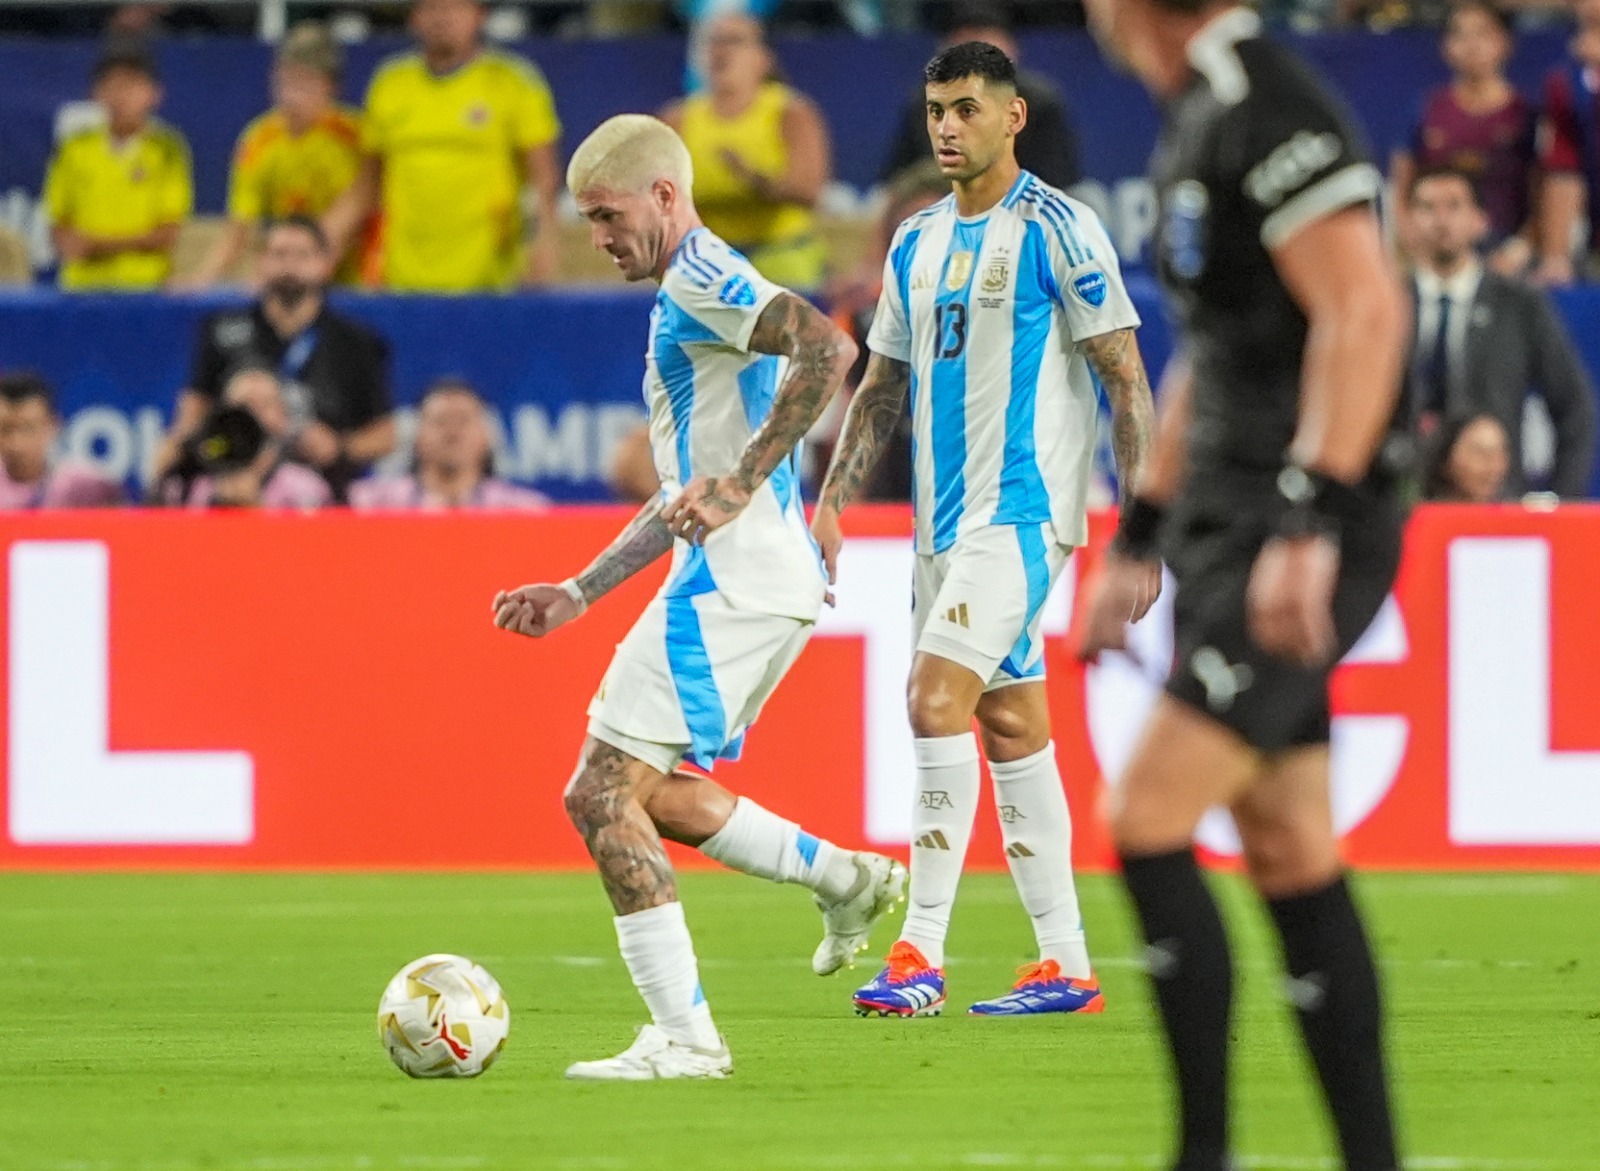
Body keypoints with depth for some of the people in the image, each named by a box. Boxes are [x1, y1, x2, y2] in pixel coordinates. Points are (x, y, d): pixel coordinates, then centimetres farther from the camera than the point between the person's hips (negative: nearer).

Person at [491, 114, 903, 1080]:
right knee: (645, 791, 22)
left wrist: (741, 486, -28)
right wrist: (578, 592, 26)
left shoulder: (703, 278, -9)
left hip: (734, 583, -10)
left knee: (604, 792, -10)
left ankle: (684, 1037, -12)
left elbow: (828, 347, -28)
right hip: (757, 579, 10)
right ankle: (847, 881, 24)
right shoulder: (689, 296, 24)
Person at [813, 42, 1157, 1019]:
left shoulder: (1057, 230, -7)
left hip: (1024, 508, -8)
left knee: (937, 698, -18)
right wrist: (833, 499, 10)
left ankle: (921, 954, -18)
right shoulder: (916, 244, 14)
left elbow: (1125, 378, -8)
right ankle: (1066, 967, 12)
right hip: (945, 522, 8)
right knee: (1010, 725, 8)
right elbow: (882, 387, 21)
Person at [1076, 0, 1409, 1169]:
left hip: (1304, 537, -10)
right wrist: (1138, 539, 26)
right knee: (1292, 856, 8)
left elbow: (1365, 314, -23)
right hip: (1228, 529, 10)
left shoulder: (1270, 109, -15)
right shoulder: (1195, 118, 16)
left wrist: (1308, 525, -27)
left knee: (1148, 822, -13)